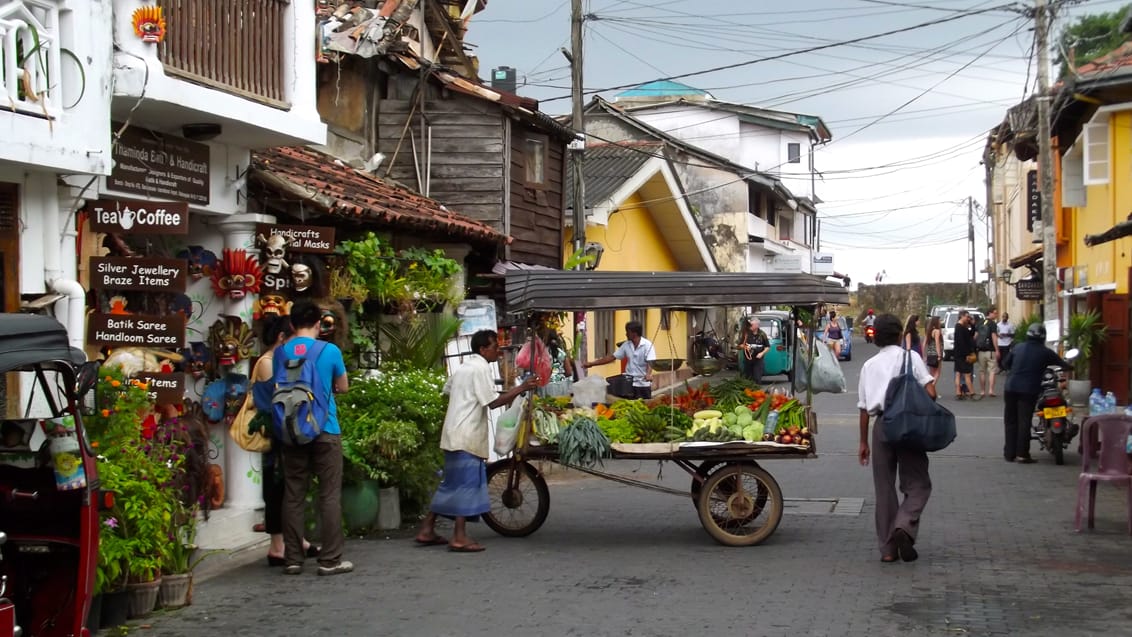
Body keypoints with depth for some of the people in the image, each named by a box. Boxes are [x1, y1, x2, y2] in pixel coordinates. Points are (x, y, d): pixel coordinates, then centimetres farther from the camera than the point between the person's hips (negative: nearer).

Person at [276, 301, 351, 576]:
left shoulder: (280, 352, 1)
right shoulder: (330, 351, -6)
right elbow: (343, 387, 6)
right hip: (325, 431, -3)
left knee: (293, 495, 8)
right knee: (329, 495, 1)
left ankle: (292, 559, 11)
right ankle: (330, 560, 0)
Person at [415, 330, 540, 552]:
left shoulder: (463, 367, 17)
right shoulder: (481, 368, -11)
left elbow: (447, 389, 26)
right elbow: (493, 402, -16)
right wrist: (521, 388, -15)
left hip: (454, 434, 10)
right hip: (468, 436, -10)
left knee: (451, 483, 13)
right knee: (467, 483, -8)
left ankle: (427, 530, 14)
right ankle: (459, 537, -10)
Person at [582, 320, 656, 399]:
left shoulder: (647, 345, -10)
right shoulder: (626, 345, 5)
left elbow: (650, 362, -19)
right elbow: (612, 357, 9)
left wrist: (648, 374, -41)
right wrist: (592, 363, 7)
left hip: (644, 384, -4)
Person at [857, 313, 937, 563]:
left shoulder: (869, 365, 12)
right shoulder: (910, 357, 3)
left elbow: (863, 409, 11)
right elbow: (930, 393, -8)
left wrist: (864, 442, 17)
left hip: (881, 425, 3)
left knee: (884, 487, 10)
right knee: (917, 484, 6)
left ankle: (888, 548, 11)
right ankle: (904, 526, -20)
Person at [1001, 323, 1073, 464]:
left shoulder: (1017, 348, 9)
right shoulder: (1045, 352, 1)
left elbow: (1005, 363, 16)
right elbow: (1063, 364, 11)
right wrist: (1070, 366, 33)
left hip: (1011, 388, 3)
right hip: (1029, 390, -3)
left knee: (1010, 421, 10)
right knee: (1024, 421, -2)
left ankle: (1009, 453, 12)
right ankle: (1022, 454, -6)